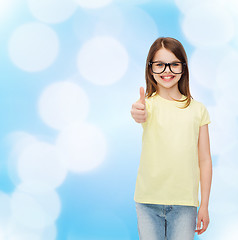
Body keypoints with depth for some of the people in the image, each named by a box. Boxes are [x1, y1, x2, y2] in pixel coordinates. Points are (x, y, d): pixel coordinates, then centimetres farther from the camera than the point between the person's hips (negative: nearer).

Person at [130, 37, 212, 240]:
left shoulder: (197, 109, 3)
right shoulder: (149, 104, -1)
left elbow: (204, 160, 5)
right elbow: (141, 115, -27)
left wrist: (204, 206, 4)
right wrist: (139, 114, -52)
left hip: (184, 202, 1)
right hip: (148, 201, -1)